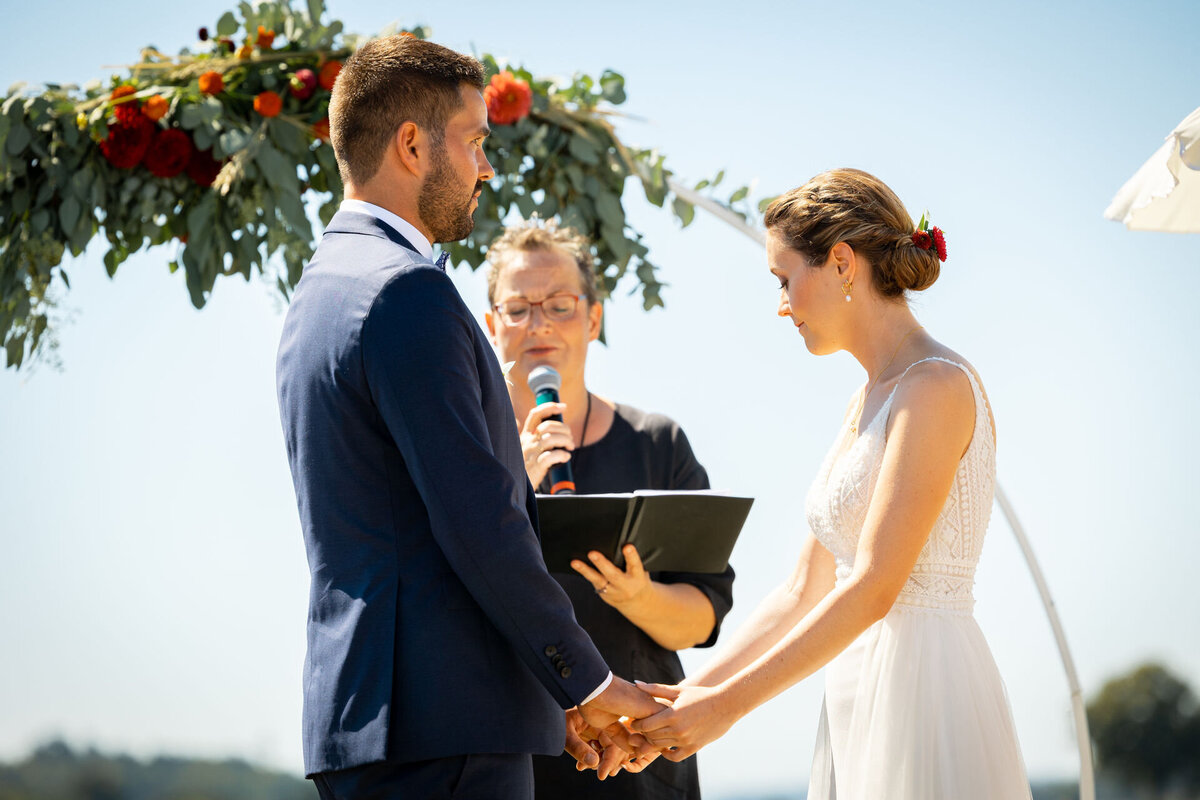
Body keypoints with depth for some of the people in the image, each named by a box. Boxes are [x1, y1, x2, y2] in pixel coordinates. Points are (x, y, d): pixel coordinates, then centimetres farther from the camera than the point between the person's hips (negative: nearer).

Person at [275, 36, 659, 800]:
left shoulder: (321, 292, 19)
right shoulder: (406, 291, -12)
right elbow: (476, 522, -18)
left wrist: (548, 699, 20)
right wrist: (585, 680, -7)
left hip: (360, 707, 10)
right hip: (441, 724, -10)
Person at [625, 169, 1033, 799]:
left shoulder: (937, 387, -12)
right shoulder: (865, 403, 16)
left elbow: (873, 588, -18)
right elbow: (803, 594, 16)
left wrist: (726, 705, -15)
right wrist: (692, 694, 6)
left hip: (922, 693, -8)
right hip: (856, 700, 8)